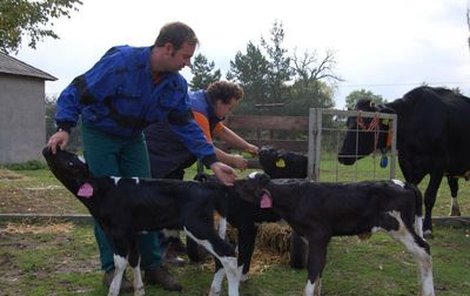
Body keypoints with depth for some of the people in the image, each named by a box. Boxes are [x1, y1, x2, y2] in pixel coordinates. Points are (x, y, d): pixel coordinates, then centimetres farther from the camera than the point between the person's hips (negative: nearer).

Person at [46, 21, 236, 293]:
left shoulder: (176, 84, -12)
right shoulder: (120, 62, -31)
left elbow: (186, 125, -8)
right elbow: (77, 92, -24)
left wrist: (212, 162, -16)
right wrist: (64, 128, -35)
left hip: (133, 138, 5)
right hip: (99, 135, -5)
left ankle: (153, 265, 10)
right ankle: (111, 268, 4)